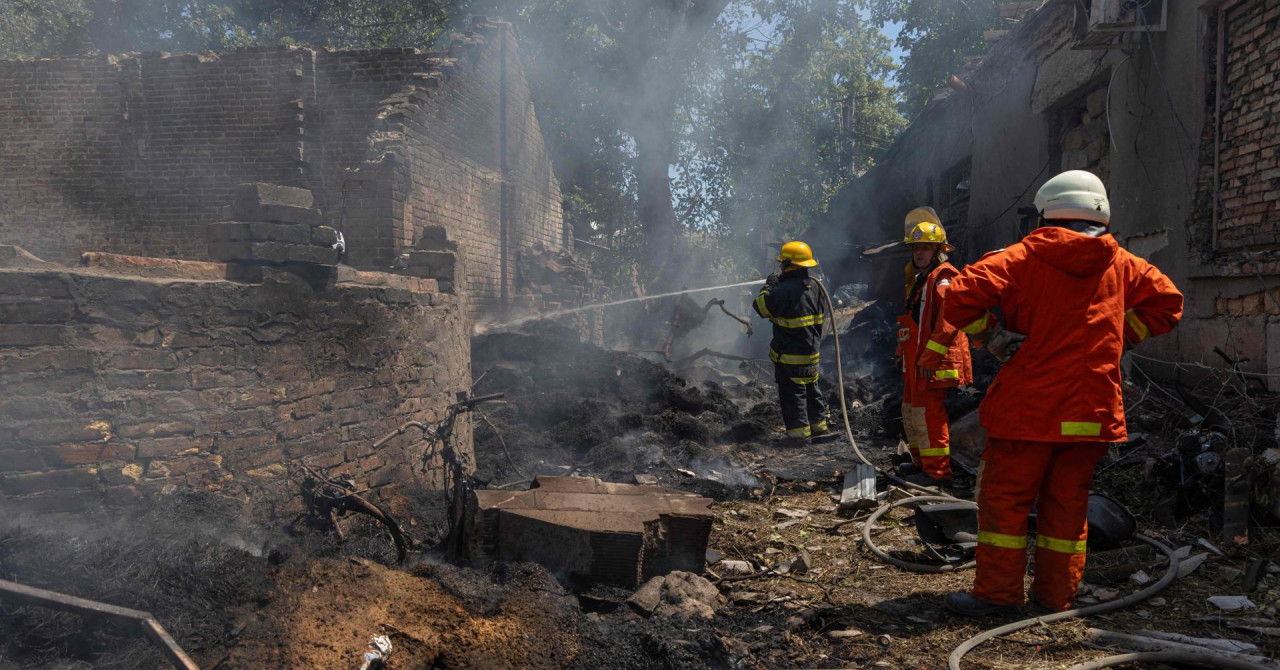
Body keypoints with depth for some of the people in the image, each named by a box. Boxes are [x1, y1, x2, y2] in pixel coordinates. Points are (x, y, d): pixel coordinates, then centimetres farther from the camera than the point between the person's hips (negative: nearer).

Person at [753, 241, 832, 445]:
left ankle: (798, 433, 2)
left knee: (792, 392, -1)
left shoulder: (784, 290, -21)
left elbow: (761, 306, -13)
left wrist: (768, 286, -3)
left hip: (789, 354, -8)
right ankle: (819, 426, 27)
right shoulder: (813, 286, 6)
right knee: (810, 389, 19)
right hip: (810, 352, 8)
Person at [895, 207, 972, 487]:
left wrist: (930, 357, -24)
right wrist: (902, 351, 23)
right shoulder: (918, 279, 19)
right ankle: (922, 461, 30)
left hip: (934, 362, -11)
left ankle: (937, 470, -2)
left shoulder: (943, 279, -13)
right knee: (911, 410, 18)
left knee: (928, 412, -9)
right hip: (916, 359, 11)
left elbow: (948, 322, -23)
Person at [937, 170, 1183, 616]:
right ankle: (1057, 593, 19)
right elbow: (1167, 303, 17)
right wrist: (1118, 337, 15)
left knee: (1005, 497, 4)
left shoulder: (1022, 258, -6)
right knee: (1068, 501, 13)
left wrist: (990, 335, -4)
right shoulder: (1123, 265, 8)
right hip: (1092, 409, 5)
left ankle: (997, 592, 7)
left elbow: (961, 298, -18)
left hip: (1028, 407, -4)